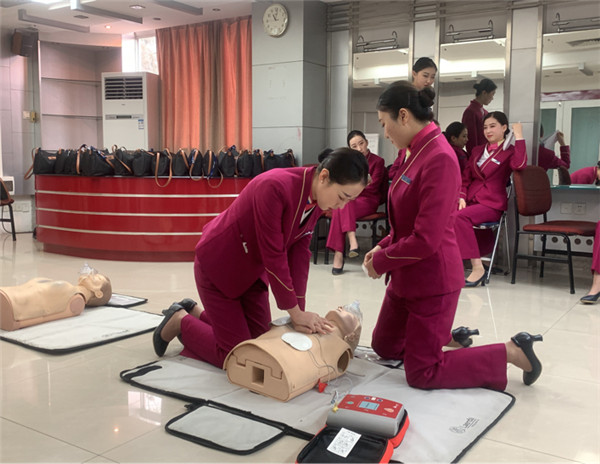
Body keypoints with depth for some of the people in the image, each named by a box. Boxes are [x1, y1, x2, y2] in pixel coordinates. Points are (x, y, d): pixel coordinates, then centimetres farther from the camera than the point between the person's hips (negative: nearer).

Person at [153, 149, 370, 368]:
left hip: (252, 270, 8)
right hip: (217, 265, -8)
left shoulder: (318, 196, -10)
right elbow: (273, 255, -32)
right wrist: (296, 312, -23)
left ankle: (196, 314, 32)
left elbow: (300, 252, -10)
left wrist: (299, 311, -15)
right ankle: (180, 322, 20)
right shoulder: (274, 187, -35)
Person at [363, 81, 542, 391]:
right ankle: (449, 339, 30)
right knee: (383, 346, 19)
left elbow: (425, 240, -25)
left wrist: (380, 262, -12)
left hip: (431, 280, -9)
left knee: (421, 374, 2)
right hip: (407, 278, 9)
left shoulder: (439, 158, -23)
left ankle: (514, 353, 12)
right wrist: (383, 248, 3)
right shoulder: (417, 152, 6)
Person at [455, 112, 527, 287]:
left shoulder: (509, 151, 5)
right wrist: (462, 197, 2)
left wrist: (518, 136, -13)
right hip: (471, 200, 5)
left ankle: (477, 268, -29)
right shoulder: (477, 151, 22)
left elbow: (519, 164, -19)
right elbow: (465, 178, 20)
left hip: (492, 204, -5)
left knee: (461, 217, -32)